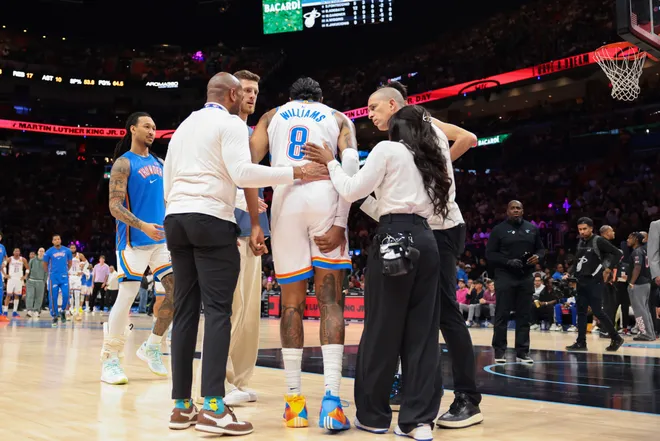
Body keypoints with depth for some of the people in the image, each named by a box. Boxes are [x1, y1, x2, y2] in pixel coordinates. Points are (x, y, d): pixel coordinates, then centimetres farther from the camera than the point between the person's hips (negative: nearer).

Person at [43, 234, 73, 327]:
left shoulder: (67, 251, 4)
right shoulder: (49, 252, 0)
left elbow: (69, 263, 19)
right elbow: (45, 264, 13)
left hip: (64, 277, 1)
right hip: (53, 277, -1)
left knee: (66, 295, -11)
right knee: (53, 297, -2)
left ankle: (63, 312, 13)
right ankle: (54, 317, 7)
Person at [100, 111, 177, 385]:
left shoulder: (159, 163, 15)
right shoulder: (123, 164, -5)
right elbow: (114, 206, -13)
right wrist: (143, 226, -25)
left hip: (161, 239, 7)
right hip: (134, 241, -7)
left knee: (177, 291, 1)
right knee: (126, 297, -5)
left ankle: (151, 347, 16)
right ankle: (109, 358, 7)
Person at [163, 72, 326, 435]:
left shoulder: (183, 126, 24)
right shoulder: (231, 123, 0)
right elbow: (243, 173, -16)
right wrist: (297, 172, -14)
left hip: (174, 218, 8)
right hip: (212, 219, -8)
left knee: (185, 311, 6)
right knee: (217, 310, -8)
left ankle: (182, 406, 7)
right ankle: (213, 408, -13)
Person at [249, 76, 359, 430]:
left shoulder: (272, 115, 25)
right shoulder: (338, 118, 21)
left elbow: (248, 163, 9)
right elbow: (351, 163, 1)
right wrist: (340, 222, -5)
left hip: (285, 199, 1)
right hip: (325, 197, -1)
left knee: (292, 302, 9)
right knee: (330, 300, 1)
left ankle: (295, 400, 10)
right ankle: (331, 401, -8)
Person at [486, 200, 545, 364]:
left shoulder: (532, 228, 11)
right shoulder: (499, 229, 0)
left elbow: (541, 248, 17)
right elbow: (490, 254, -4)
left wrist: (538, 257, -6)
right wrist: (508, 262, -18)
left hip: (526, 277, 4)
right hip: (505, 276, -3)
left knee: (524, 316, 5)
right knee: (502, 315, -2)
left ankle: (522, 351, 12)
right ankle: (500, 351, 7)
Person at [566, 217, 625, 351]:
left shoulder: (598, 241, -10)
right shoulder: (580, 243, 12)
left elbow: (618, 253, -12)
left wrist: (608, 269, -14)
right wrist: (569, 274, 11)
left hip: (595, 281, -8)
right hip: (582, 281, 8)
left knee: (597, 311, -7)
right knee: (581, 311, 6)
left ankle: (616, 338, 7)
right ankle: (581, 342, 9)